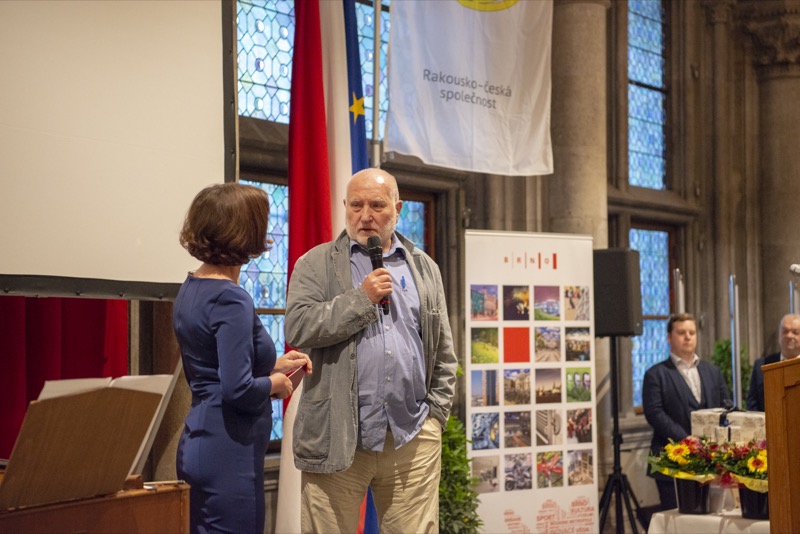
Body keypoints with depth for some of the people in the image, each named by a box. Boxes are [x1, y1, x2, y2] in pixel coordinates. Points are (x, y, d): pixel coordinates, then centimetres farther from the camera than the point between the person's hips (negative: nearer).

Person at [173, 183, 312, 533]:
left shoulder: (191, 290, 10)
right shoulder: (230, 300, -18)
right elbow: (238, 390, -24)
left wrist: (272, 365, 15)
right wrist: (275, 383, -5)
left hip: (197, 446, 10)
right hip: (228, 455, -10)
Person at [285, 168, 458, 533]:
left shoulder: (424, 268, 15)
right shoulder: (316, 265, 5)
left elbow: (444, 353, 16)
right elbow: (297, 328, -10)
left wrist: (436, 411, 7)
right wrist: (362, 297, -11)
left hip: (412, 437, 2)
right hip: (336, 437, -2)